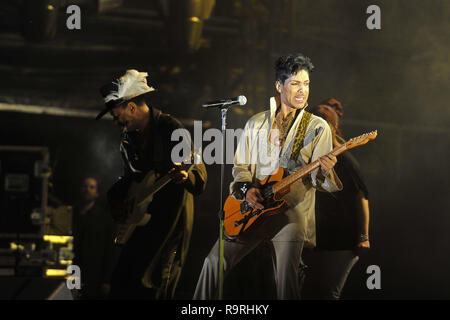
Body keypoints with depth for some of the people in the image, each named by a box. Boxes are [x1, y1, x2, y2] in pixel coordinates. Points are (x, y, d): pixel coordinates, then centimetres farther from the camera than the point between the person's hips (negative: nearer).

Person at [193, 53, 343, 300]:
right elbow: (240, 166, 17)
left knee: (287, 276, -20)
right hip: (253, 207, 3)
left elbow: (318, 178, -3)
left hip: (292, 212, -3)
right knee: (214, 260, -7)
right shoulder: (256, 124, 13)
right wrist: (247, 189, -3)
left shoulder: (317, 127, 4)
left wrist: (324, 170, -27)